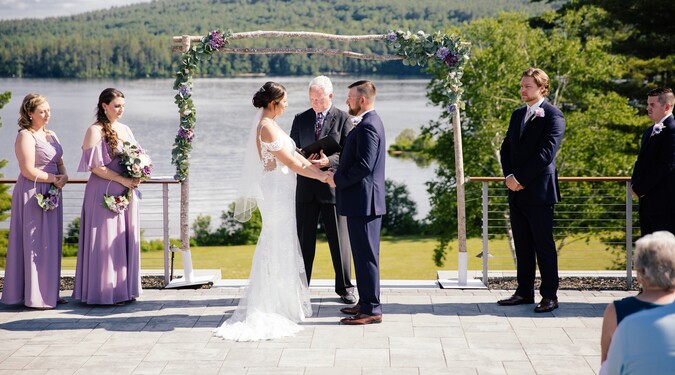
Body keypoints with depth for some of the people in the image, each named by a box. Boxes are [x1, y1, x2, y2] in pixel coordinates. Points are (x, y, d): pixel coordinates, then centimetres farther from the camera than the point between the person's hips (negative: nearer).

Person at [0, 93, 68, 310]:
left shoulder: (52, 136, 16)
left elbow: (60, 163, 18)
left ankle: (49, 292, 16)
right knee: (35, 243, -5)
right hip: (33, 195, -8)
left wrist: (64, 176, -4)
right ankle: (33, 296, 0)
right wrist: (55, 179, -11)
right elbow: (28, 171, -17)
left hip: (51, 195, 8)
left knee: (51, 243, 9)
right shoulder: (25, 136, -11)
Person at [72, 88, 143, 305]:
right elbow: (95, 166, -14)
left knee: (125, 239, 9)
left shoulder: (125, 130, 14)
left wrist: (137, 177, -1)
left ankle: (124, 289, 16)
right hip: (104, 193, -7)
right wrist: (122, 180, -17)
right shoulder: (95, 131, -7)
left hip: (126, 194, 7)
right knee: (106, 241, -4)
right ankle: (105, 292, 1)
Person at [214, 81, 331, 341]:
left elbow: (293, 155, 13)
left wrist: (319, 170, 8)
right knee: (280, 247, -2)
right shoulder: (267, 127, -19)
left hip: (277, 191, 10)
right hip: (276, 190, -10)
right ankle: (282, 307, 7)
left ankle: (262, 305, 25)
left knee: (275, 246, 16)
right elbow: (291, 163, -17)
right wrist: (322, 176, -9)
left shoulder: (265, 124, 12)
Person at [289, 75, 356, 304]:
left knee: (339, 240, 3)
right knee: (303, 239, 6)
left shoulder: (343, 119, 0)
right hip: (306, 188, 3)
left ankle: (344, 288, 13)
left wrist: (328, 161, -23)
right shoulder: (300, 119, 10)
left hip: (333, 186, -3)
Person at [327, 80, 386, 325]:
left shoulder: (367, 126, -18)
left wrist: (338, 180, -12)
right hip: (365, 201, 11)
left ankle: (371, 310, -3)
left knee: (366, 255, -6)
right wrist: (339, 174, 10)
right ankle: (366, 303, 24)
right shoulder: (370, 122, 16)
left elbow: (364, 166, -24)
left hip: (363, 201, -11)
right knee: (364, 255, 16)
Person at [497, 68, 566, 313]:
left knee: (544, 245, -3)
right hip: (516, 191, 7)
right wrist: (509, 176, -2)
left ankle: (549, 295, 2)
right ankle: (524, 292, 18)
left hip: (539, 191, -7)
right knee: (522, 245, 11)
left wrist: (521, 179, -15)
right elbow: (506, 148, 15)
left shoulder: (553, 116, -7)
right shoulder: (518, 115, 17)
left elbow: (546, 153, -15)